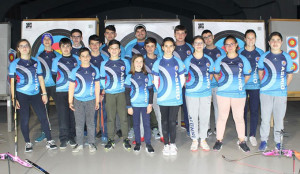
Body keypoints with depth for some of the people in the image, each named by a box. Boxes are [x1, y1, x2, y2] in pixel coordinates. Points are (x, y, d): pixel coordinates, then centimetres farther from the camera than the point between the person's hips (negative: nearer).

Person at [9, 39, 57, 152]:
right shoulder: (14, 64, 2)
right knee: (24, 119, 3)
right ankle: (27, 143, 19)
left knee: (43, 117, -1)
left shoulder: (36, 62, 9)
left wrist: (44, 93, 5)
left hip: (36, 94, 2)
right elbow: (12, 82, 1)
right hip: (21, 95, -1)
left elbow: (40, 78, 10)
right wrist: (13, 98, -4)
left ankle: (49, 141, 9)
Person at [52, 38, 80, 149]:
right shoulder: (56, 60, 5)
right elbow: (54, 76, 9)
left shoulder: (76, 59, 6)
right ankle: (64, 139, 7)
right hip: (61, 92, -1)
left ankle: (72, 137, 18)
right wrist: (60, 85, 4)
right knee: (62, 115, -2)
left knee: (73, 114, 5)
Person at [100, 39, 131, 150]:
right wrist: (106, 87, 1)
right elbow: (102, 78, 12)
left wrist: (126, 86, 0)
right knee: (110, 117, 4)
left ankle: (125, 139, 10)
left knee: (123, 117, -1)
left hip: (122, 93, -1)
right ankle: (110, 140, 14)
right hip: (109, 94, 1)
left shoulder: (125, 62, 8)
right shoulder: (104, 64, 10)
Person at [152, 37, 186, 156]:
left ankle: (172, 144, 15)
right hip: (163, 98, 1)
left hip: (175, 97, -1)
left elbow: (182, 79, 9)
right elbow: (155, 80, 9)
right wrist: (160, 91, 3)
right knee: (164, 121, 6)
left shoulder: (178, 62, 5)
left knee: (172, 121, 0)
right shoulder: (158, 62, 5)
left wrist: (177, 90, 3)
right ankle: (166, 144, 17)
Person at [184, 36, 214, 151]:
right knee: (193, 117, 3)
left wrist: (205, 84, 4)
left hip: (206, 93, 2)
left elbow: (210, 75, 14)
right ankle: (194, 140, 17)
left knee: (205, 117, 6)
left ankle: (203, 140, 20)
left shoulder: (208, 60, 7)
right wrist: (190, 85, 0)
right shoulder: (188, 60, 1)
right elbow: (184, 77, 7)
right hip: (191, 93, -1)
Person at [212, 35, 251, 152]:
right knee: (222, 117, 6)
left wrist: (239, 85, 6)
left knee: (239, 117, 6)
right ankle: (219, 140, 17)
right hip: (223, 93, 0)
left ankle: (242, 141, 19)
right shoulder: (220, 60, 5)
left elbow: (247, 76, 12)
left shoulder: (243, 60, 4)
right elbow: (216, 74, 16)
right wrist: (222, 83, 8)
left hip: (239, 93, 0)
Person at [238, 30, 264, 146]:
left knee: (254, 111, 4)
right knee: (242, 110, 5)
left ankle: (252, 135, 17)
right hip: (241, 86, 0)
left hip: (255, 86, 1)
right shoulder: (239, 53, 3)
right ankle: (243, 135, 18)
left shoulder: (260, 53, 5)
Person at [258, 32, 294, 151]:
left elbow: (290, 75, 11)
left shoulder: (287, 57, 3)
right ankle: (264, 140, 18)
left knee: (279, 118, 7)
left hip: (281, 93, 0)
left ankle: (278, 141, 21)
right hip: (266, 92, 0)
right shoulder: (264, 56, 3)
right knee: (265, 118, 5)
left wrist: (284, 87, 4)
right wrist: (264, 85, 8)